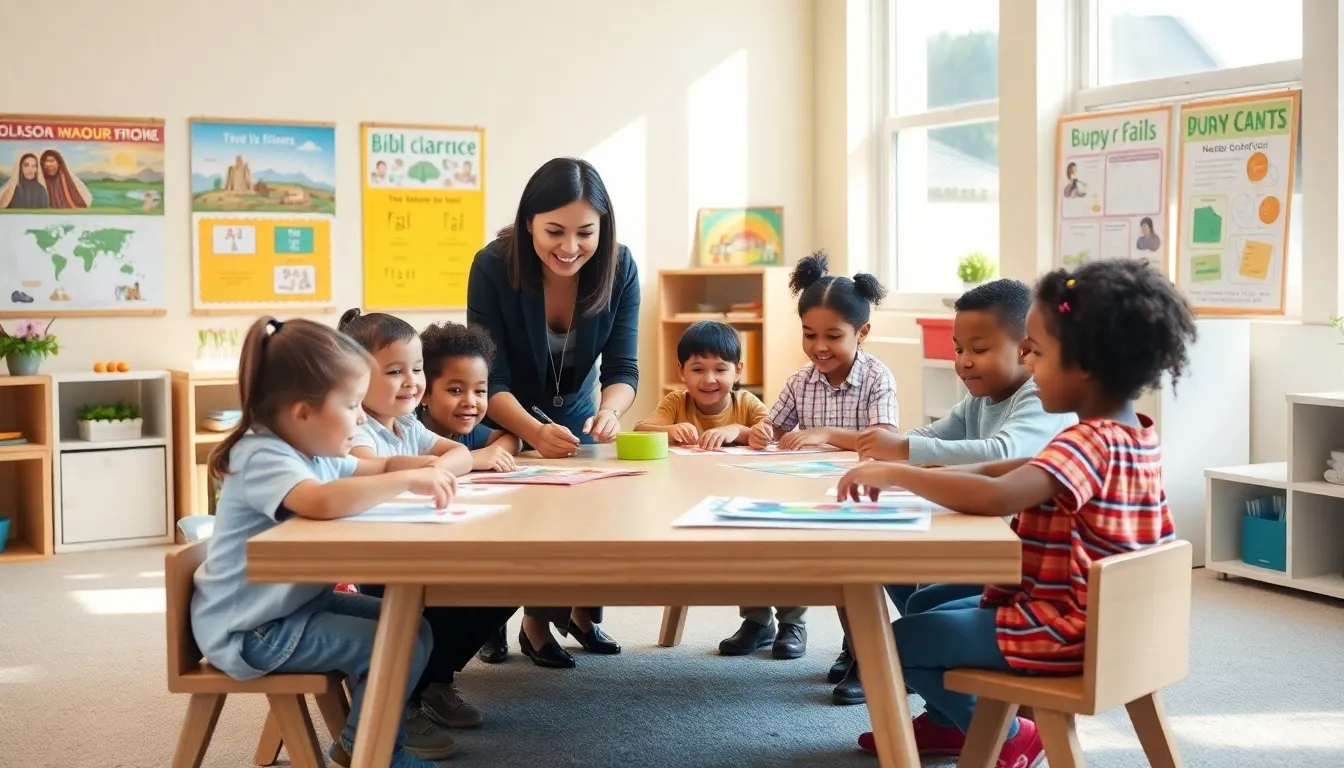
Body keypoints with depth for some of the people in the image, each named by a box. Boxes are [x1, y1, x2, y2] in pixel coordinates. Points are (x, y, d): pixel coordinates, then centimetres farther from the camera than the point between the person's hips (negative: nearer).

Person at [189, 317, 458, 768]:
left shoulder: (312, 450, 6)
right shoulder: (263, 458, -25)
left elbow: (371, 469, 22)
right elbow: (325, 501, -45)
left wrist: (423, 470, 2)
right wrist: (408, 480, -37)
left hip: (296, 602, 10)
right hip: (250, 630, -10)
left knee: (412, 628, 11)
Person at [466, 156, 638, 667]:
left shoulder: (619, 269, -23)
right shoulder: (493, 268, -31)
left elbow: (623, 369, -22)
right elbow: (492, 381, -31)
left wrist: (609, 411, -45)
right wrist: (535, 433, -50)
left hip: (576, 415, 3)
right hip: (509, 420, -3)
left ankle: (583, 609, 30)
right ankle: (536, 620, 14)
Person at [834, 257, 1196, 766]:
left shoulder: (1088, 444, -27)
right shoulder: (1139, 438, 5)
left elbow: (996, 497, -44)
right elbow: (1006, 470, 9)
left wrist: (893, 474, -33)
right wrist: (919, 475, -2)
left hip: (1057, 633, -10)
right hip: (1096, 620, 10)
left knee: (900, 641, 0)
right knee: (928, 606, 25)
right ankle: (947, 719, 38)